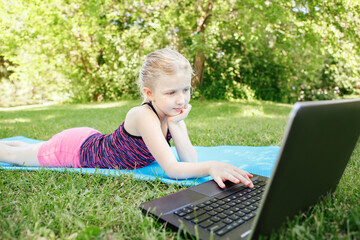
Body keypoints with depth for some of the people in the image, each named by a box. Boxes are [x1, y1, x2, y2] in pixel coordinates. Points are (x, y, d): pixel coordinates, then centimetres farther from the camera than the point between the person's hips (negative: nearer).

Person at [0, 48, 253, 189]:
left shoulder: (174, 116, -16)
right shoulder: (143, 116, -39)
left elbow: (190, 161, -21)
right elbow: (171, 168, -42)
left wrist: (175, 126, -32)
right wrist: (211, 166, -55)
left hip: (95, 139, 7)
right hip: (74, 147, -7)